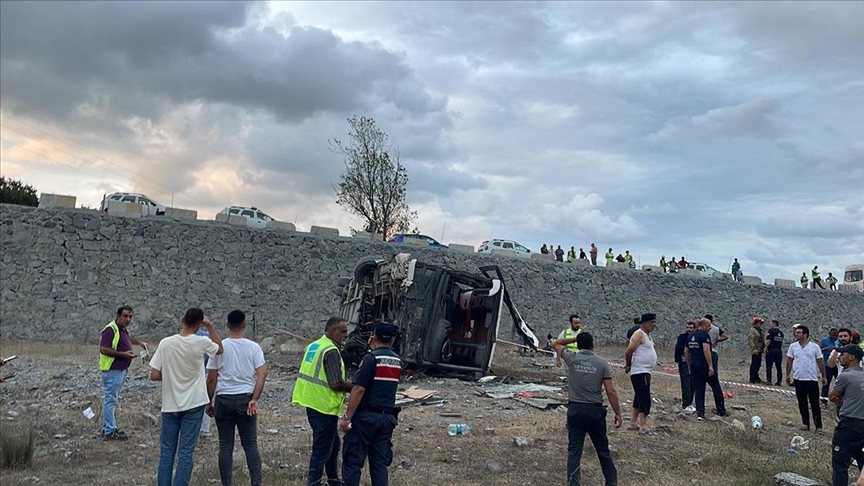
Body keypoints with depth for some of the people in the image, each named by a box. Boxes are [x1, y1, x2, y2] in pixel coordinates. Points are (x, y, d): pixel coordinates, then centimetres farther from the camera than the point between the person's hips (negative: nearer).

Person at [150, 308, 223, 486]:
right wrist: (210, 325, 9)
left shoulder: (165, 343, -8)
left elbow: (154, 375, -6)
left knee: (166, 451, 12)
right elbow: (220, 349, 10)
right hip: (193, 405, -2)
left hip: (170, 405, 2)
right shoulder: (201, 342, -12)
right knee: (186, 453, 4)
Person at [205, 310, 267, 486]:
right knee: (250, 444, 7)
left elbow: (211, 379, -1)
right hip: (245, 399, 0)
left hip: (224, 400, 0)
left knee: (226, 446, 7)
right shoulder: (253, 347, -2)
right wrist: (254, 399, -8)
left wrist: (209, 402, 9)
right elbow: (262, 374, -9)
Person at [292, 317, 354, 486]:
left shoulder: (314, 346, 11)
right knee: (322, 448, 1)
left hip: (313, 403, 10)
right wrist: (354, 386, -7)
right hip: (324, 407, -10)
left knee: (333, 444, 22)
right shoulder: (331, 351, -19)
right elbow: (336, 384, -23)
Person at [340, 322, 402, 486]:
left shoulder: (371, 358, -13)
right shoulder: (397, 361, 8)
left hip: (366, 417, -6)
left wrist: (347, 416, -13)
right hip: (387, 418, 6)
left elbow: (359, 389, -18)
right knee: (380, 463, 11)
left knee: (353, 460, 4)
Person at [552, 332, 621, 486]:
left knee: (574, 451, 3)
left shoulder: (571, 358, -4)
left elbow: (555, 344, 15)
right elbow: (611, 392, -7)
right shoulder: (602, 363, -4)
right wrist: (618, 414, 1)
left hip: (575, 410, 0)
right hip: (595, 411, 1)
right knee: (603, 449, 17)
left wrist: (575, 338, 12)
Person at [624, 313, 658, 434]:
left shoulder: (647, 335, 16)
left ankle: (633, 423, 24)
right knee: (645, 400, -11)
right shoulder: (639, 334, -15)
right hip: (640, 372, -10)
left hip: (645, 372, 10)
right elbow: (628, 351, -23)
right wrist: (629, 365, -9)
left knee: (639, 399, 16)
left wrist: (628, 365, 12)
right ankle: (643, 427, -10)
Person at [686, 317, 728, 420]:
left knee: (698, 389, 7)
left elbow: (686, 352, 13)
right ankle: (721, 411, 19)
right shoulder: (705, 335, -11)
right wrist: (711, 366, -22)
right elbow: (706, 351, -22)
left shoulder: (690, 336, 12)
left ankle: (700, 413, 2)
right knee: (716, 388, 10)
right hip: (704, 365, -7)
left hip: (694, 366, 7)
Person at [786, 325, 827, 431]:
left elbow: (820, 362, 2)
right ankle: (805, 423, 17)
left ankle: (818, 425, 11)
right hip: (798, 379, 2)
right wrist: (788, 375, 7)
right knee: (802, 403, 9)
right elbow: (789, 361, 8)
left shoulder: (814, 347, -4)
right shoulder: (793, 346, 2)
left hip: (812, 379, -2)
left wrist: (824, 376, 3)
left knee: (815, 403, 3)